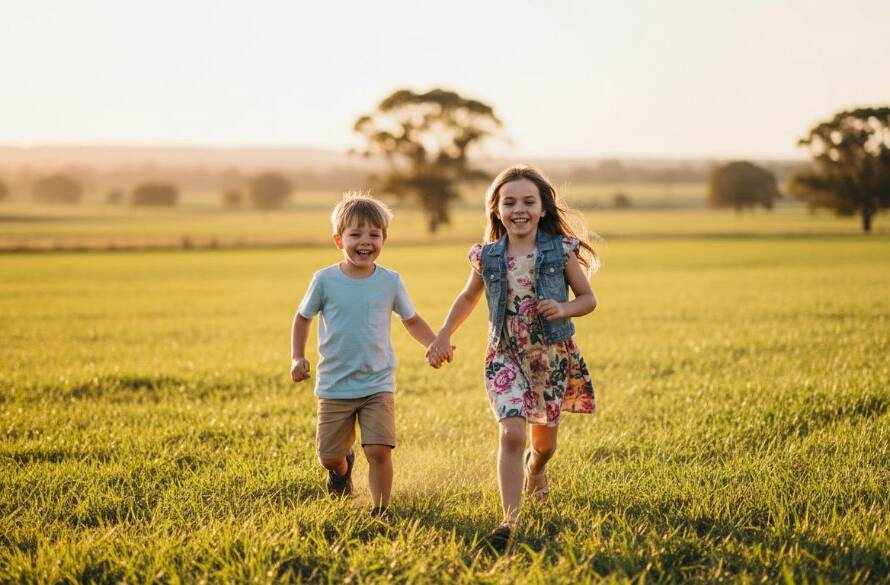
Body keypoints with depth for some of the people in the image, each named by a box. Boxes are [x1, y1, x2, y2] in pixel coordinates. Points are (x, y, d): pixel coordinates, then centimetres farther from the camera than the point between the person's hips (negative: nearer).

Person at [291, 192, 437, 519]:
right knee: (328, 455, 7)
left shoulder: (390, 282, -3)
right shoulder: (325, 280, -6)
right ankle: (343, 466, 44)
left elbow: (412, 321, 11)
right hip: (334, 385, 0)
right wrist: (297, 358, -2)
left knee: (379, 450, -15)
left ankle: (380, 511, 3)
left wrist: (435, 344, -7)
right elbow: (302, 318, 9)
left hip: (377, 385, 0)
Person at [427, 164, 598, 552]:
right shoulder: (487, 257, -2)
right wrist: (442, 339, 12)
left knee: (544, 439, 16)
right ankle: (510, 520, -18)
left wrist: (564, 309, -18)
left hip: (552, 356, 1)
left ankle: (536, 468, 54)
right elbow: (468, 298, 15)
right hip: (505, 356, -1)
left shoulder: (561, 252, -7)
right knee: (512, 433, -19)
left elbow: (588, 298, 2)